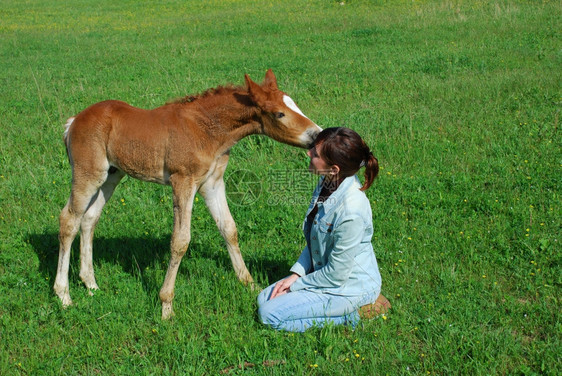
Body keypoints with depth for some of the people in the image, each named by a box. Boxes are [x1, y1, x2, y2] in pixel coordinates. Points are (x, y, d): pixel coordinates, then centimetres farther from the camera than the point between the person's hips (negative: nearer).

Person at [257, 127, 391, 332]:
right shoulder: (327, 184, -7)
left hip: (347, 286, -9)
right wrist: (296, 274, -1)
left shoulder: (351, 212, -34)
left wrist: (295, 286, -11)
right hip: (324, 272, 9)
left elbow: (336, 275, -24)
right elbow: (314, 240, 8)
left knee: (270, 315, -10)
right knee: (263, 299, 12)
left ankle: (354, 312, -4)